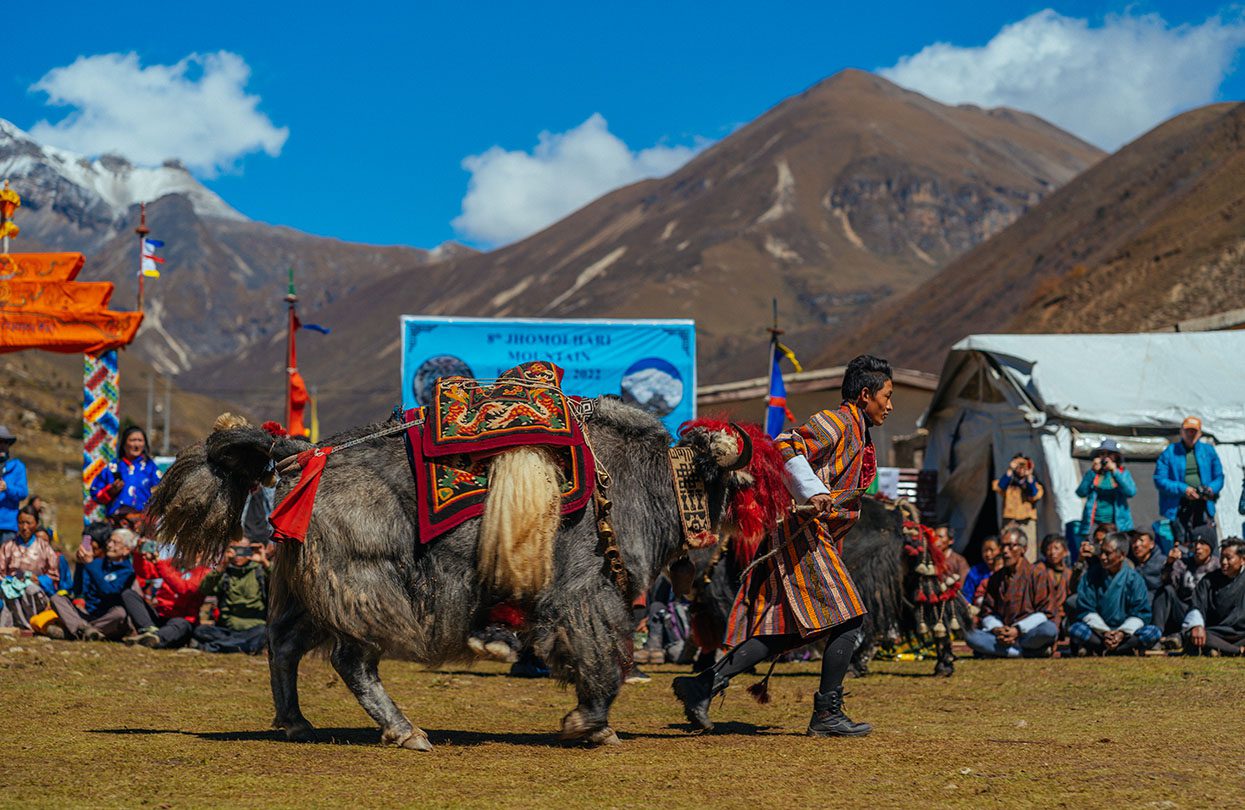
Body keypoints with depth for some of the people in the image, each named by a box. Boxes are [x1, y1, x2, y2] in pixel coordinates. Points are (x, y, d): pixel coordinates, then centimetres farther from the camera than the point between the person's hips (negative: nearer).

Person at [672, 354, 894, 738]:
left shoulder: (856, 433, 24)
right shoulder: (836, 422, -7)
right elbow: (787, 447, -22)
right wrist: (813, 493, -31)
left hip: (814, 534, 10)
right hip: (801, 532, -10)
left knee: (787, 627, 4)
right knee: (848, 617, -9)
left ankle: (705, 684, 0)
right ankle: (827, 714, -5)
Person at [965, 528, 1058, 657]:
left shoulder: (1035, 575, 1)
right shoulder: (996, 578, 13)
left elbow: (1045, 612, -5)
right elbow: (987, 612, 11)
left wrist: (1018, 630, -16)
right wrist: (996, 629, -12)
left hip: (1028, 633, -4)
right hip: (1001, 637, 4)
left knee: (1050, 629, -36)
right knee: (970, 635, -24)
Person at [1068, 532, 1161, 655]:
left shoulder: (1134, 578, -2)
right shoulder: (1091, 575, 0)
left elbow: (1140, 614, -5)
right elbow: (1086, 610, -4)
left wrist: (1123, 633, -21)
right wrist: (1104, 632, -18)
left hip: (1127, 633, 0)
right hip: (1097, 633, 0)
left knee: (1153, 632, -28)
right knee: (1075, 630, -31)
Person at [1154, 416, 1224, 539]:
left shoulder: (1208, 451, 13)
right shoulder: (1170, 453, 4)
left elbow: (1219, 477, 17)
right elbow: (1159, 480, -1)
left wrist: (1211, 489, -6)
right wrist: (1183, 489, -12)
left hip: (1203, 506, 3)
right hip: (1178, 509, -2)